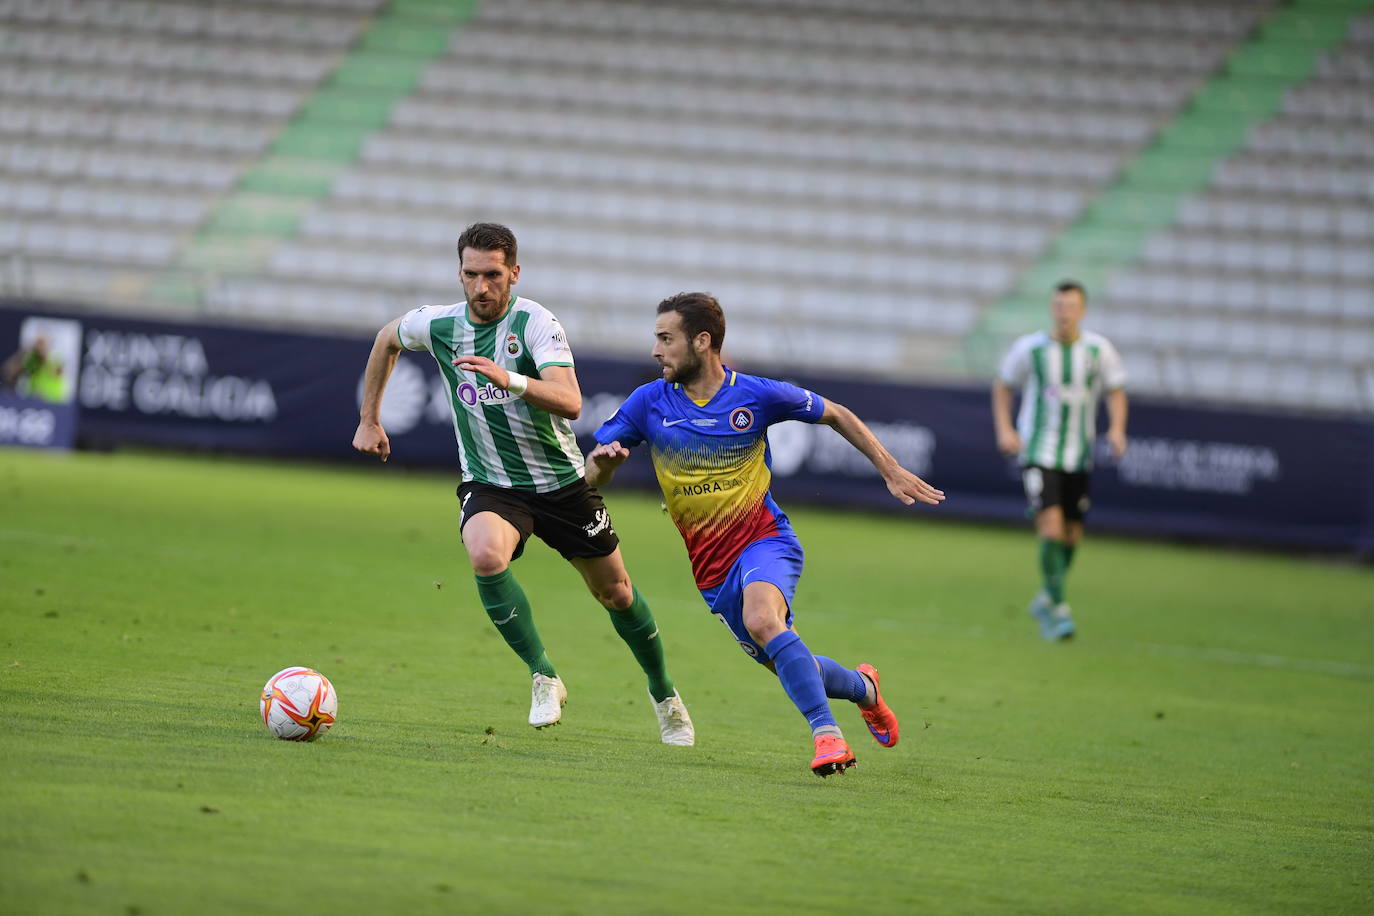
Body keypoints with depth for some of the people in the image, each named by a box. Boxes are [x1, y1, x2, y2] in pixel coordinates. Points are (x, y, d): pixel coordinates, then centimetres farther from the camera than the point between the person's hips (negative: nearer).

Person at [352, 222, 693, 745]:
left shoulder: (535, 323, -20)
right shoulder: (438, 325, -8)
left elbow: (569, 402, -35)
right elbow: (387, 340, 16)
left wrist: (507, 378, -50)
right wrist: (369, 421, 16)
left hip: (560, 481, -1)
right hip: (489, 485, 1)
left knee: (614, 591, 11)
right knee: (486, 555, -32)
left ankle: (663, 693, 37)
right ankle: (544, 677, -17)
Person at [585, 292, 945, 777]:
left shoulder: (756, 395, -8)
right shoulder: (649, 402, -2)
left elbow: (836, 415, 7)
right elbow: (591, 476, 1)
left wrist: (891, 471, 6)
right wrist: (603, 459, -24)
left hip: (764, 541, -4)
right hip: (711, 568, 4)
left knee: (761, 620, -34)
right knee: (785, 664, 7)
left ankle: (827, 733, -33)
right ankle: (862, 687, 38)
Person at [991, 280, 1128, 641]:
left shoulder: (1099, 349, -2)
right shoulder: (1030, 348, -6)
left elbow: (1115, 391, 10)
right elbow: (1003, 385, 8)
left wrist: (1116, 428, -8)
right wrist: (1004, 429, -4)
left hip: (1078, 458, 3)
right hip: (1038, 453, -3)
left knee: (1072, 536, 9)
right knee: (1051, 526, -19)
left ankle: (1044, 600, 32)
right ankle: (1056, 608, -11)